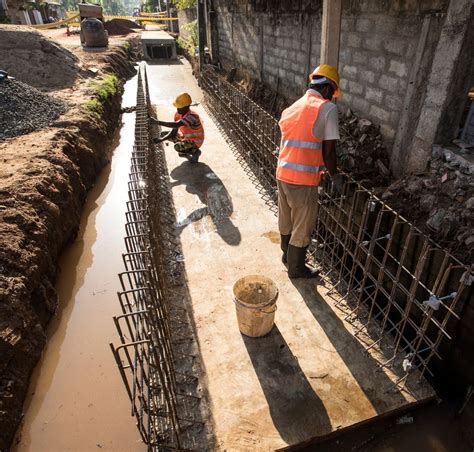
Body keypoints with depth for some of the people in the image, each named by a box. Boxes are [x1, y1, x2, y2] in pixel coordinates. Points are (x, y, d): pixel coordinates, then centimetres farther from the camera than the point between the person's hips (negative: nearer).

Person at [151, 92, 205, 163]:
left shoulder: (191, 116, -32)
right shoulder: (178, 114, -7)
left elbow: (176, 125, -46)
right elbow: (174, 131, -7)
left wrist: (157, 122, -46)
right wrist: (162, 139, -23)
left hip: (195, 141, -8)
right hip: (186, 137, 9)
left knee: (177, 147, -34)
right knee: (163, 134, 3)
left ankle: (195, 151, -3)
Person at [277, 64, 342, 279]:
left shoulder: (291, 107, 12)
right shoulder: (327, 108, -9)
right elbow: (328, 151, -12)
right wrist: (334, 175, 6)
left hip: (282, 174, 7)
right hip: (303, 180, -7)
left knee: (285, 219, 24)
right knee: (303, 227, 11)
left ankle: (287, 255, 45)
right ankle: (296, 268, 29)